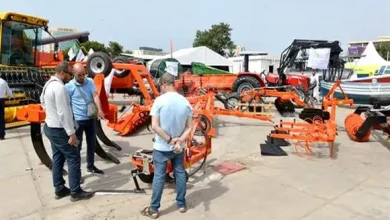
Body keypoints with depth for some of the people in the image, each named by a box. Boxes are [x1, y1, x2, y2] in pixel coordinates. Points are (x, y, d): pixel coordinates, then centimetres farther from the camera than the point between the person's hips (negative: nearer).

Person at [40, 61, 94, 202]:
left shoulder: (49, 84, 10)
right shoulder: (59, 87, -23)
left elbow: (43, 102, 20)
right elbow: (63, 112, -26)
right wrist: (71, 132, -23)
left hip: (50, 127, 10)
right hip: (59, 130, -10)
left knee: (58, 158, 15)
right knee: (73, 158, -3)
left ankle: (59, 189, 24)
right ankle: (76, 192, 4)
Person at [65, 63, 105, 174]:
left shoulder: (90, 82, 0)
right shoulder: (69, 86, -11)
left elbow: (95, 96, -11)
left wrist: (99, 109, -27)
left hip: (91, 118, 5)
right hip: (78, 120, -5)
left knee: (92, 143, 17)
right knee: (77, 146, 4)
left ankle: (91, 166, 34)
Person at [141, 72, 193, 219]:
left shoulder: (160, 100, -17)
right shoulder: (185, 102, -3)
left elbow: (155, 126, -20)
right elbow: (189, 127, -4)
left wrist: (169, 140, -15)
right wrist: (180, 140, -13)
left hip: (161, 147, -4)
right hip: (179, 147, 4)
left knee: (159, 176, 6)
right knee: (180, 173, 16)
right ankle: (181, 204, 29)